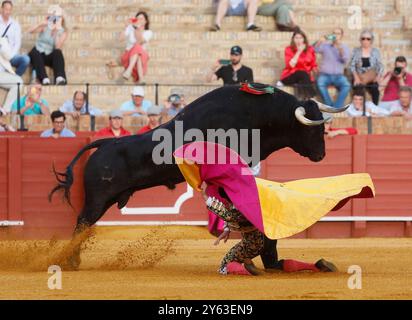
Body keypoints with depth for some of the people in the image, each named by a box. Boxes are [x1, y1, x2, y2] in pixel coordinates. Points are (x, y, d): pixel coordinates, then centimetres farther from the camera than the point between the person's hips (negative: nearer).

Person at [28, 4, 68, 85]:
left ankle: (60, 79, -49)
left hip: (50, 57, 0)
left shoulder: (63, 32, 1)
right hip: (38, 54, 0)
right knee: (34, 53, -35)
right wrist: (42, 24, -33)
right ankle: (45, 79, -51)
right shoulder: (45, 27, 1)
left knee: (57, 52, -32)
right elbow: (31, 31, -17)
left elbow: (58, 47, -15)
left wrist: (56, 32, -23)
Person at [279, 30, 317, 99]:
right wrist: (299, 52, -17)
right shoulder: (289, 49, -1)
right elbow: (291, 65, -15)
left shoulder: (310, 49, 7)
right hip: (290, 77, -2)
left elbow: (314, 66, 12)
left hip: (306, 76, 2)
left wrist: (312, 72, -10)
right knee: (302, 74, -35)